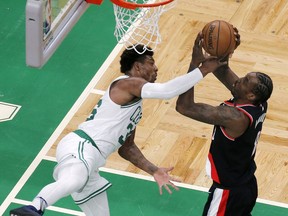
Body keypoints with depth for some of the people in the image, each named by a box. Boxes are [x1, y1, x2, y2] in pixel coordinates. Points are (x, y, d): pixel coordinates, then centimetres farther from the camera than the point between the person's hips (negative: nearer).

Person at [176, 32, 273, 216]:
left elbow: (184, 106, -36)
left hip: (228, 191, -9)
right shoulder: (258, 105, -10)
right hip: (247, 185, 9)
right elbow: (222, 71, -2)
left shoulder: (235, 117, -34)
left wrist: (196, 62, -36)